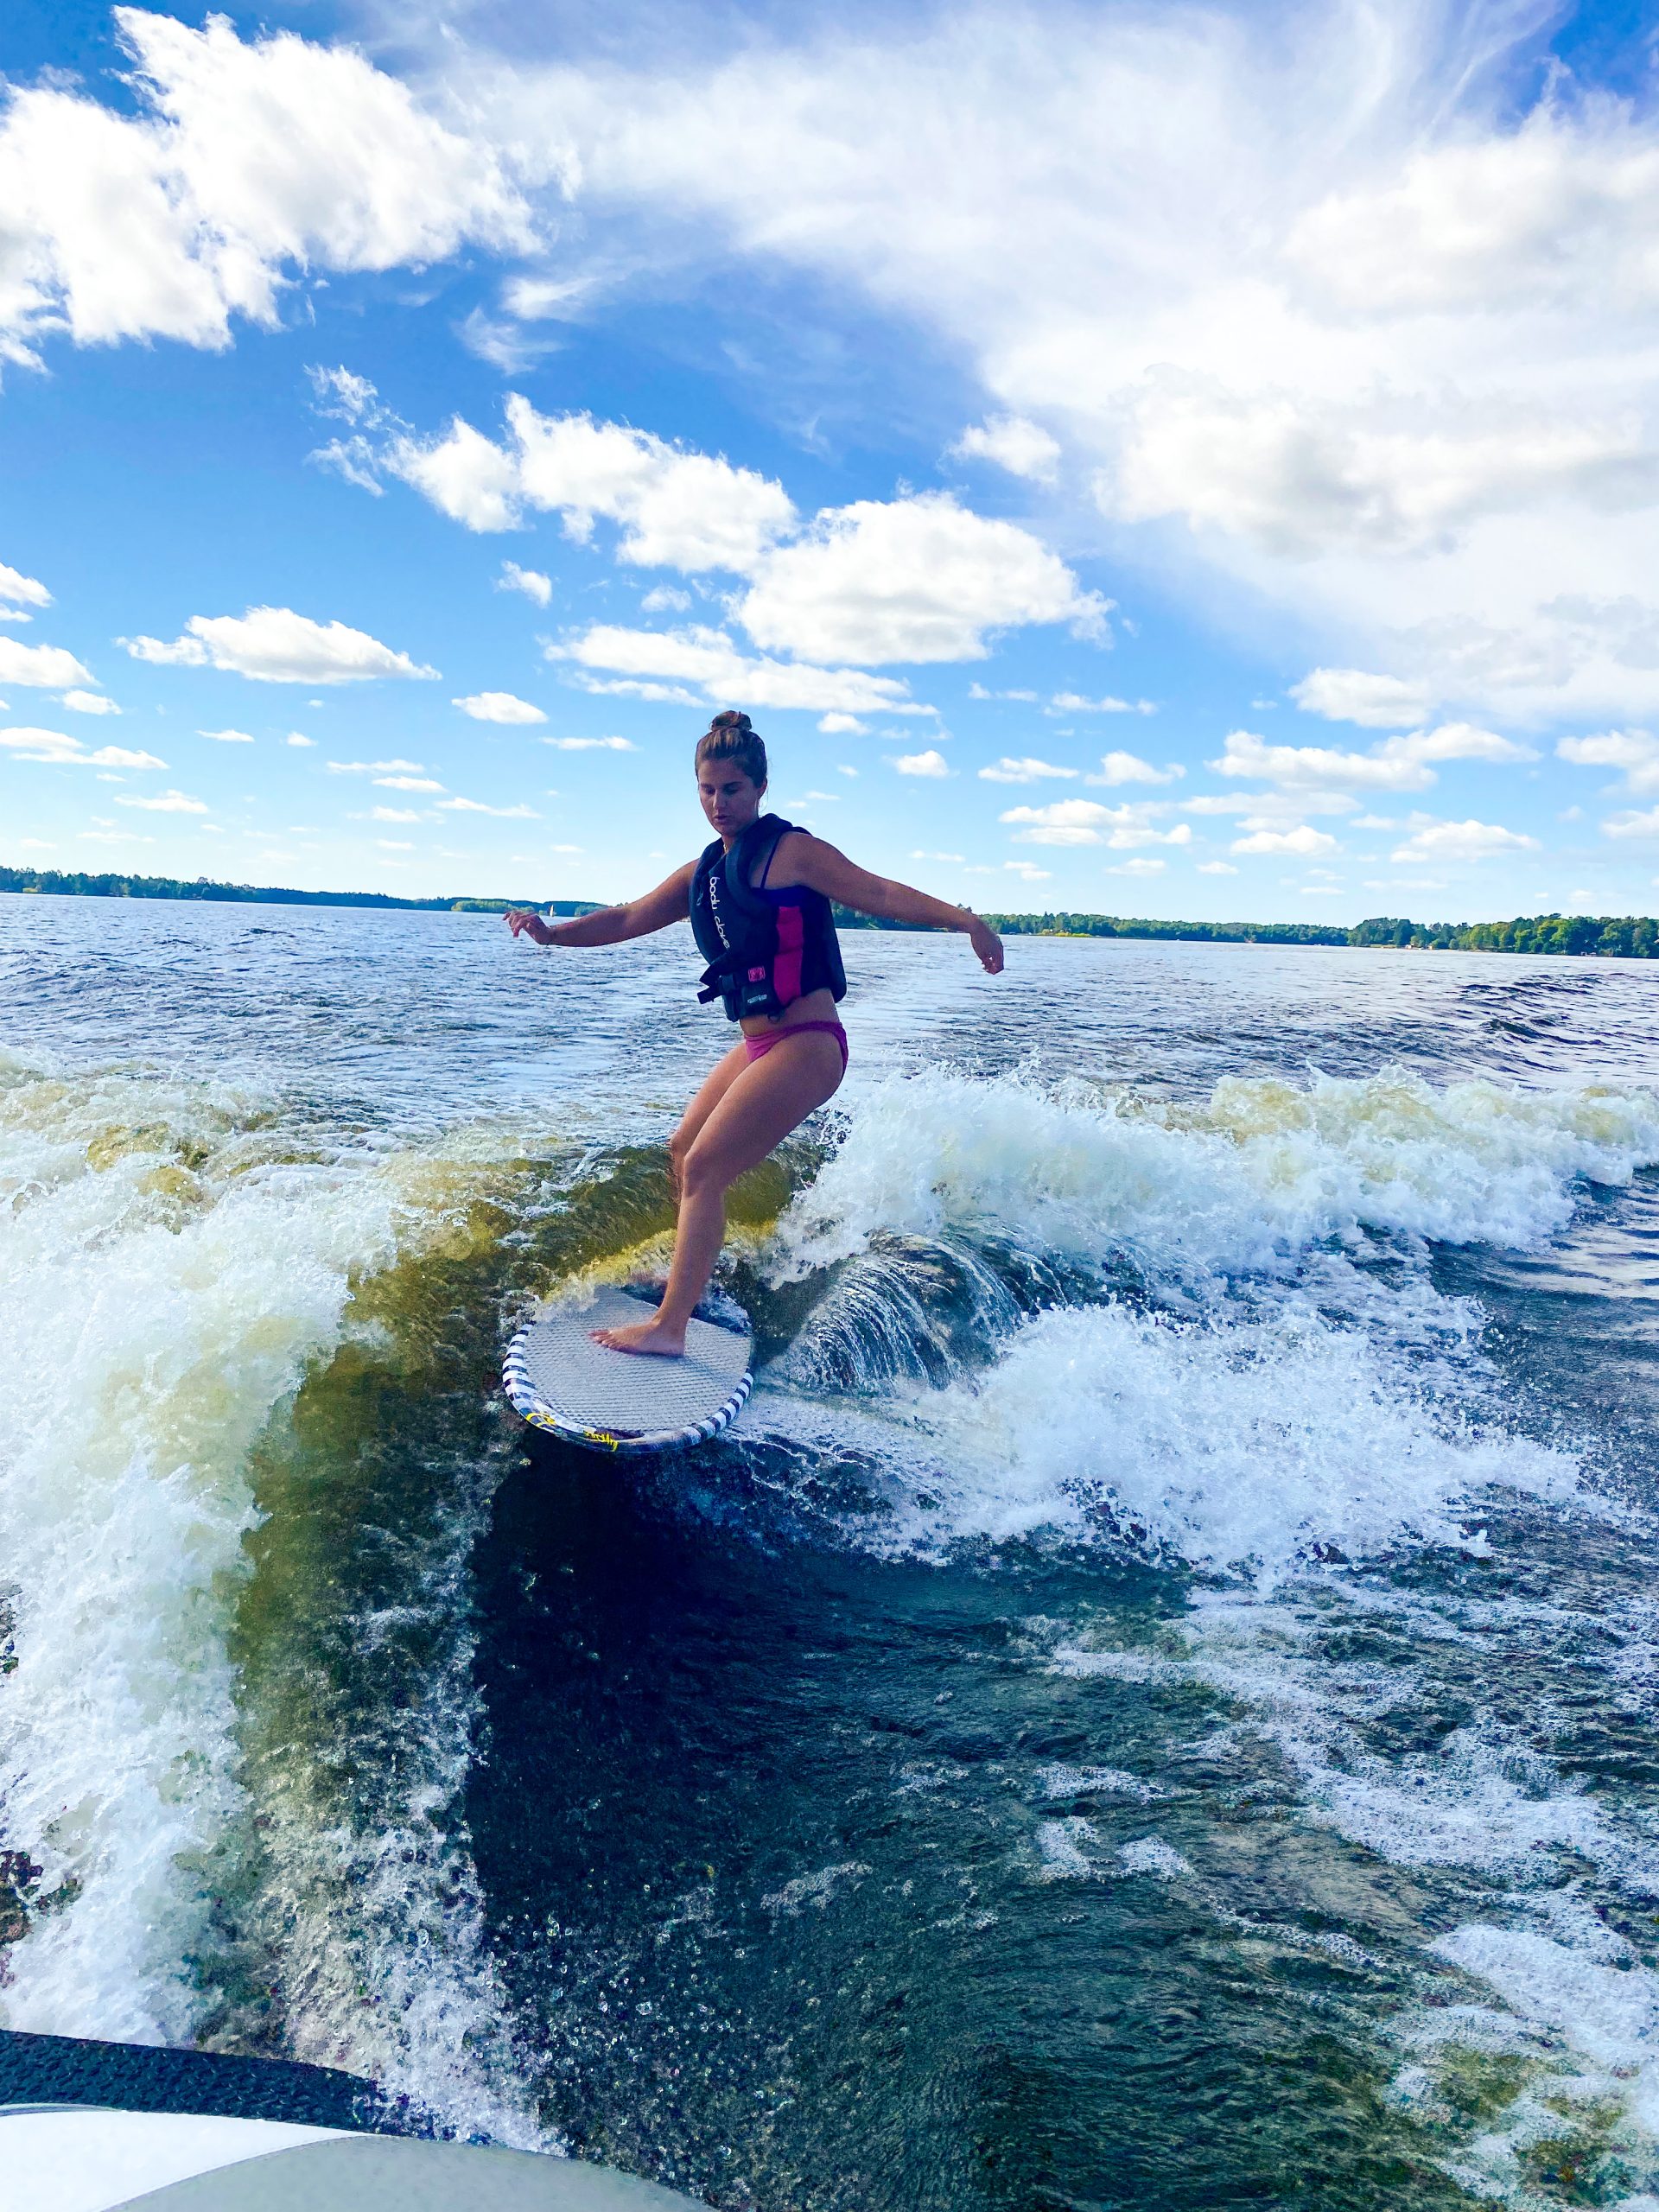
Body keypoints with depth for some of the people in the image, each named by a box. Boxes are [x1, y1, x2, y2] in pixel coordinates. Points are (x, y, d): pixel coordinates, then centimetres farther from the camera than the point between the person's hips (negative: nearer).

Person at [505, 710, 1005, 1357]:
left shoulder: (791, 850, -9)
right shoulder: (704, 871, 13)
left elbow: (880, 895, -17)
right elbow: (629, 919, 17)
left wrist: (961, 918, -29)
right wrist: (554, 933, 6)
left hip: (805, 1044, -9)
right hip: (759, 1045, 9)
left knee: (704, 1170, -13)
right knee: (683, 1149, 21)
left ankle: (668, 1328, -8)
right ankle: (693, 1269, 41)